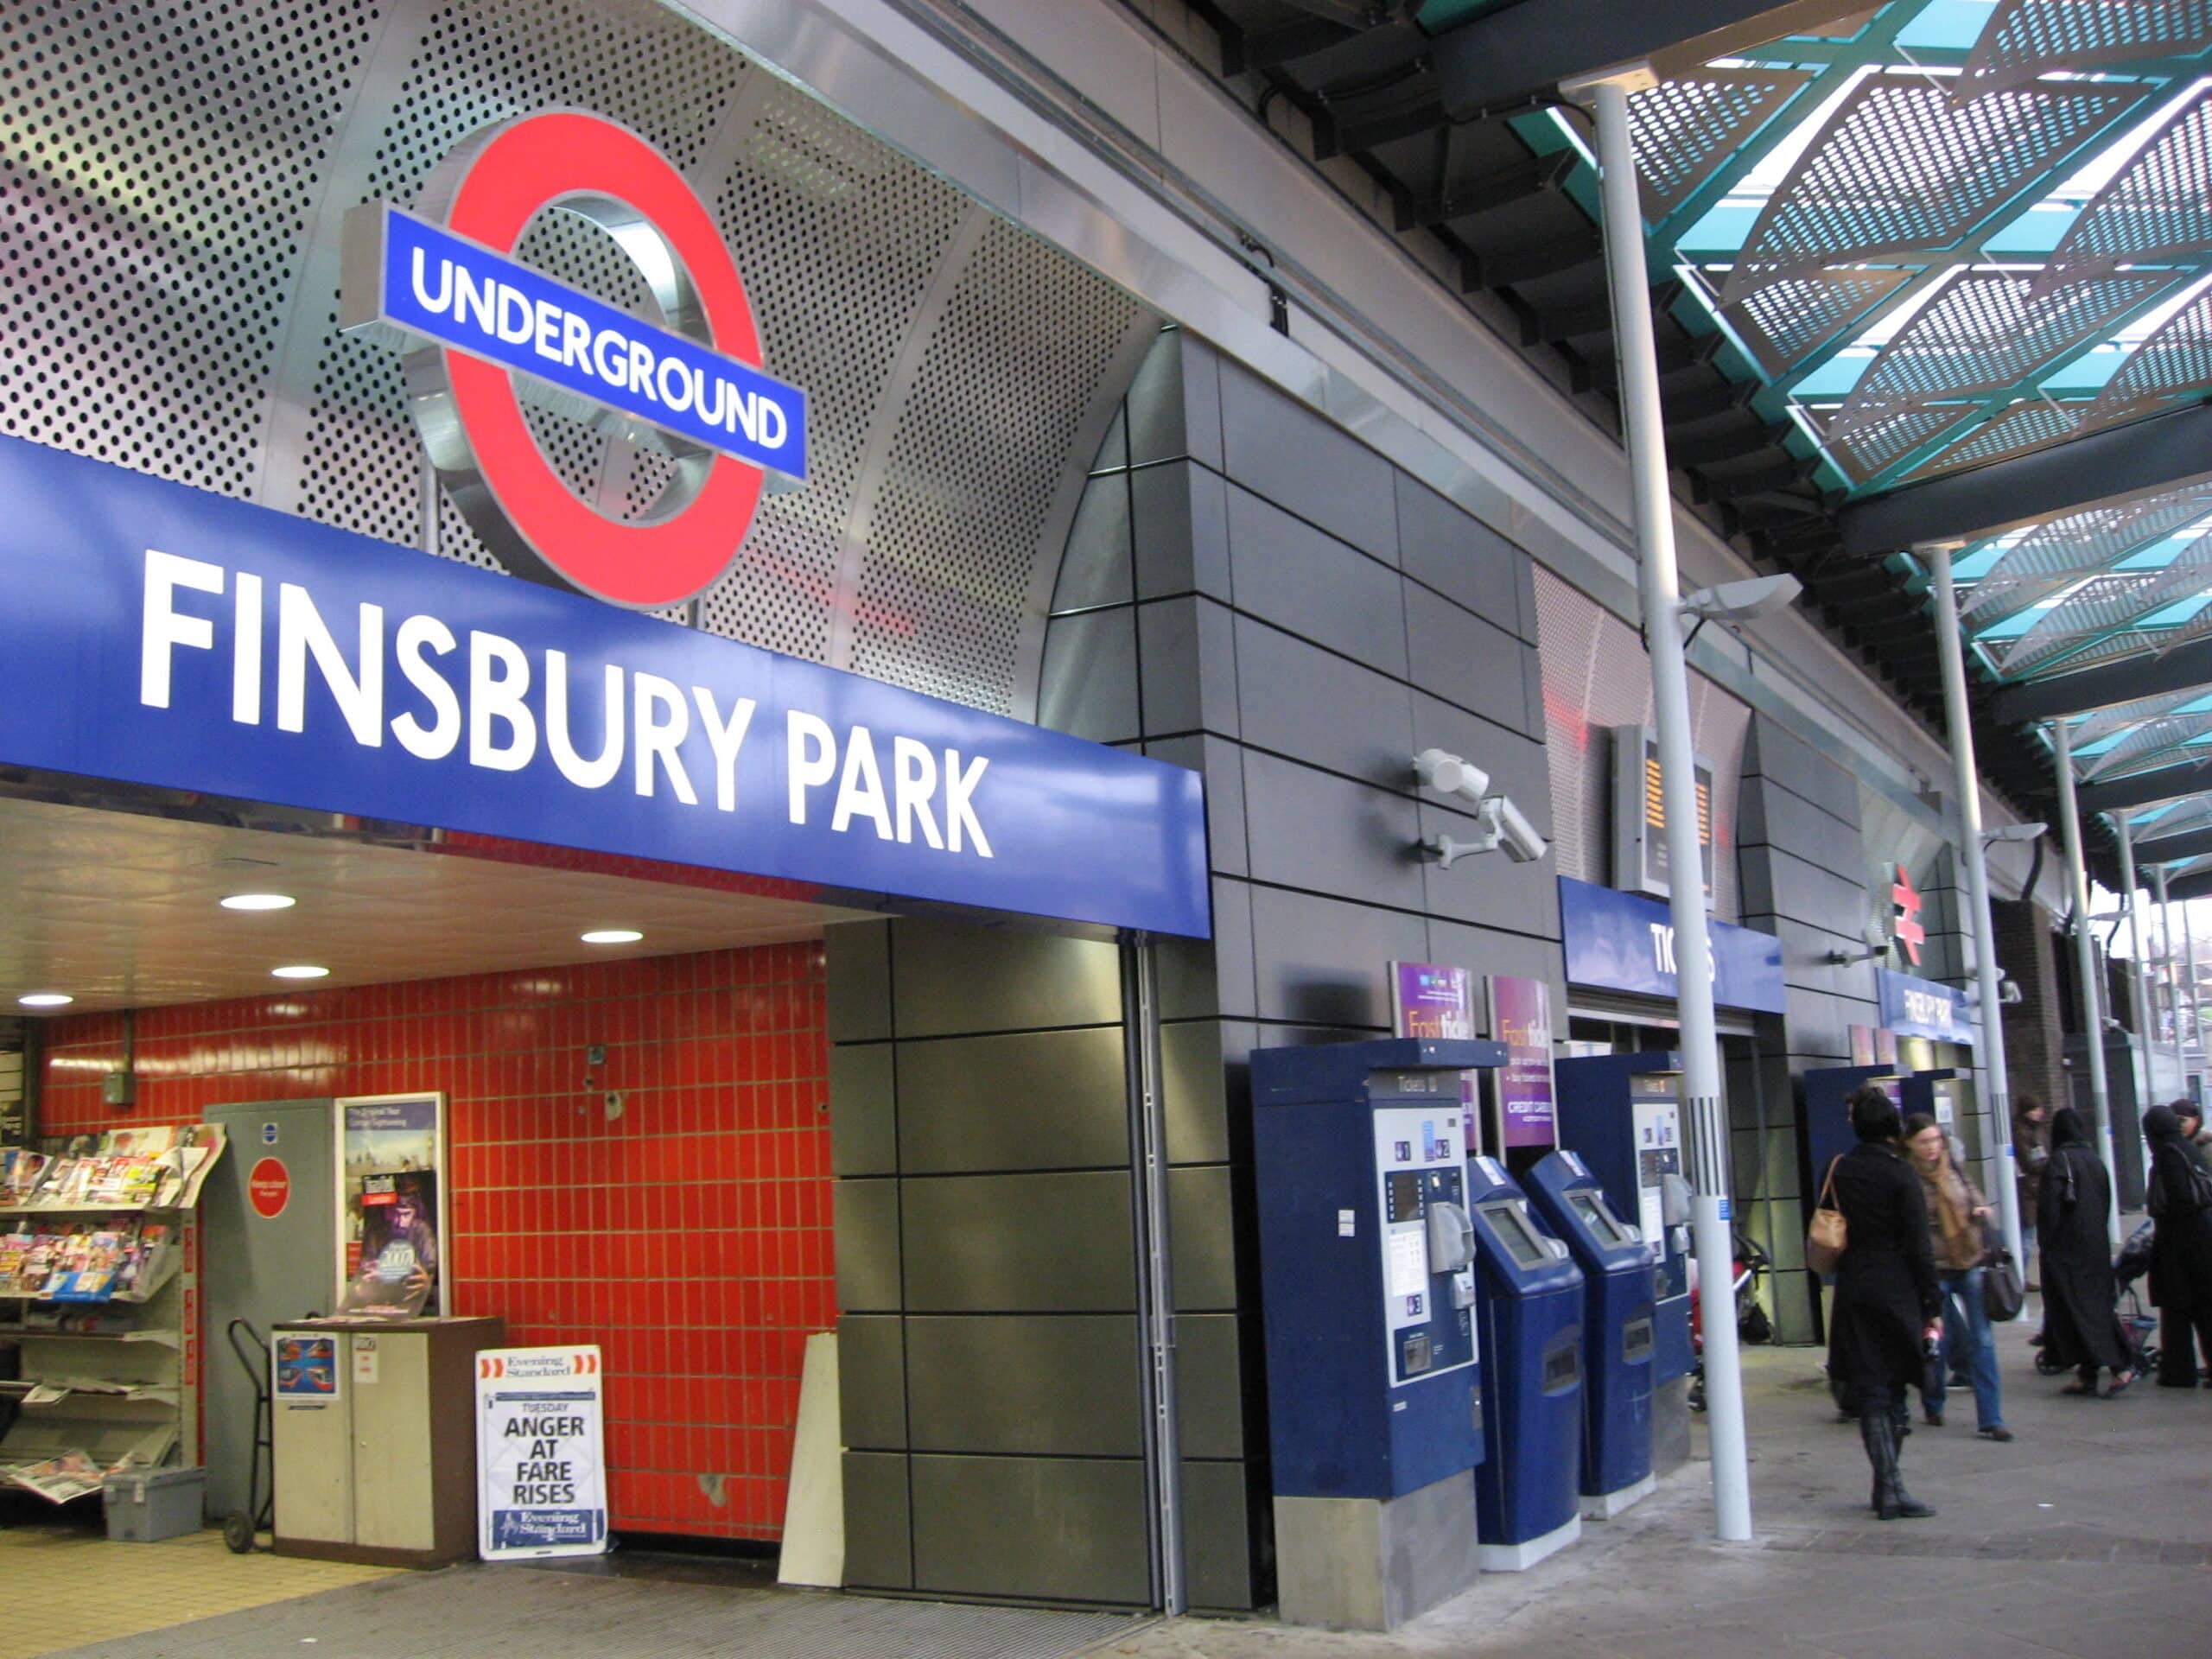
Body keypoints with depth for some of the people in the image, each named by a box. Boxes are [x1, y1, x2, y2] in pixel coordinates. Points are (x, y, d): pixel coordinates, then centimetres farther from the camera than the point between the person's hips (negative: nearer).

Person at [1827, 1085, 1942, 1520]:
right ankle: (1889, 1487, 14)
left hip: (1853, 1291, 3)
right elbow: (1918, 1246, -9)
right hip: (1896, 1289, -3)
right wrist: (1931, 1306, -6)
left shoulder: (1840, 1170, 4)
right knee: (1893, 1390, 9)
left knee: (1871, 1392, 3)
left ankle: (1888, 1486, -2)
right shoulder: (1899, 1173, -8)